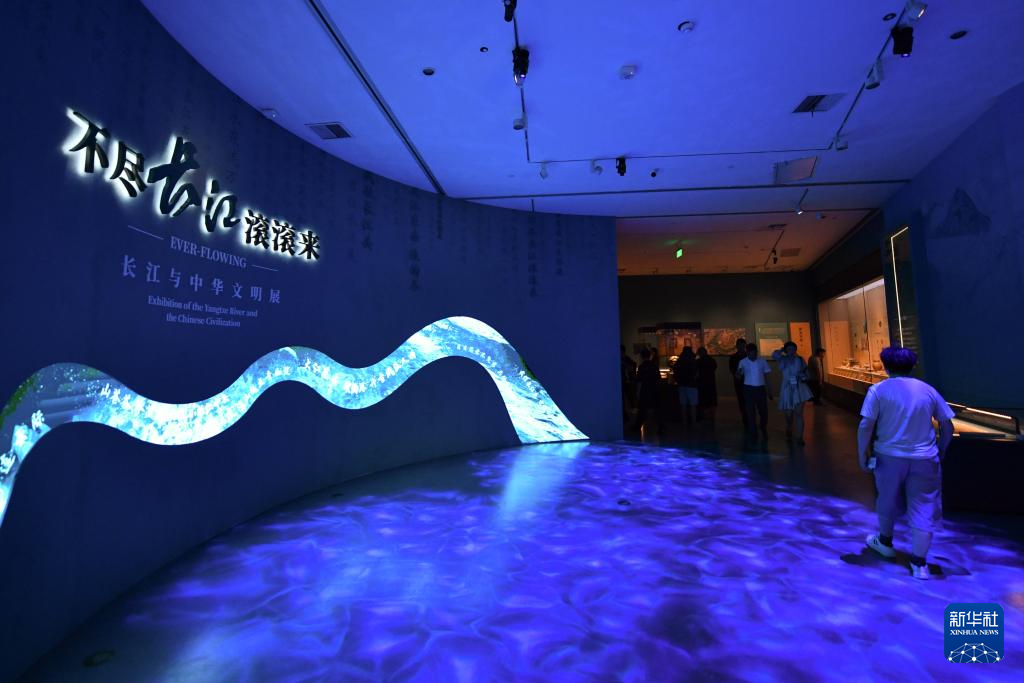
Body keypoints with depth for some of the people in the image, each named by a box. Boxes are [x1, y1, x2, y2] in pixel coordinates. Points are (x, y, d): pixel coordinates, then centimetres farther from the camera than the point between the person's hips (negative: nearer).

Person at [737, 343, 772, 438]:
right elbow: (739, 376, -3)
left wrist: (769, 390, 8)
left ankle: (763, 428, 34)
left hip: (760, 388, 1)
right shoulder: (743, 362, -2)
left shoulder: (762, 361, 2)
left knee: (763, 411, 6)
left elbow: (766, 376, 8)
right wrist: (738, 373, -28)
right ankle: (752, 432, 16)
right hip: (748, 389, -1)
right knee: (750, 411, 4)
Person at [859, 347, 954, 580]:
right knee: (924, 509, 7)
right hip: (924, 459, 2)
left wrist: (862, 454, -5)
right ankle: (919, 563, 8)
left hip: (889, 456, -1)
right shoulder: (928, 390, 2)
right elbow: (947, 426, 5)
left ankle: (885, 541, 38)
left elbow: (865, 426, -15)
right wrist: (941, 451, 18)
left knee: (888, 502, 19)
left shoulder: (878, 390, -8)